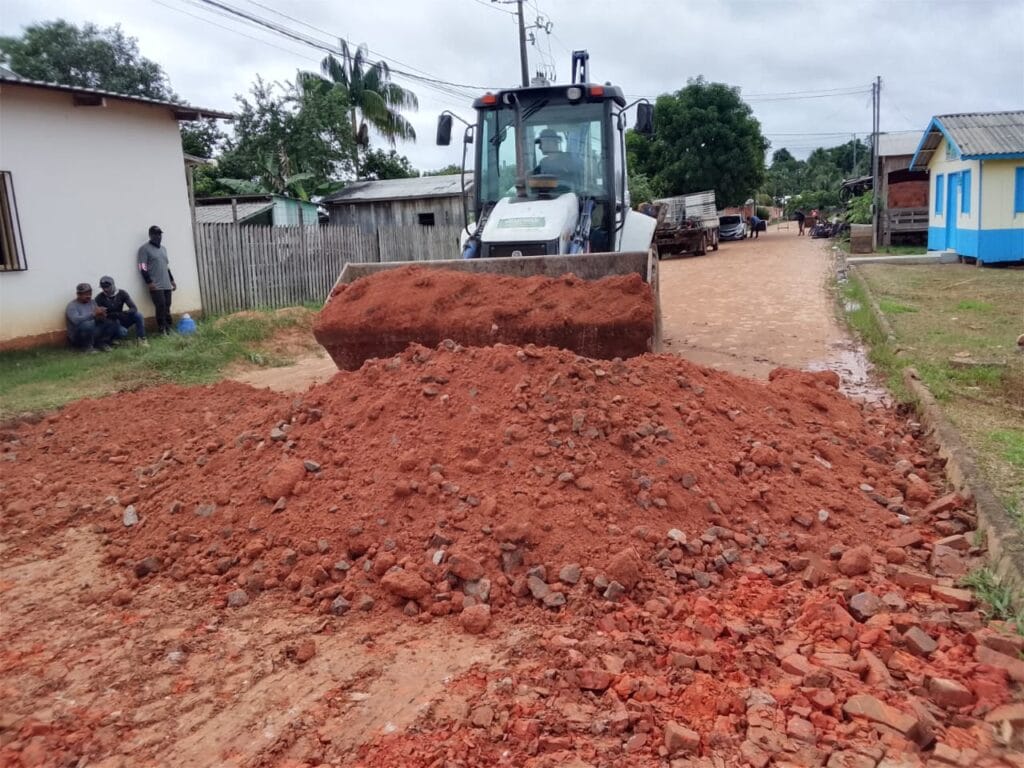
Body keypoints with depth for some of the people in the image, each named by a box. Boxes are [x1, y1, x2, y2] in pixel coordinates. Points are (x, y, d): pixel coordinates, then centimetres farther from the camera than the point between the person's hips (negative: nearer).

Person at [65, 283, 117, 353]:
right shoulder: (72, 305, -12)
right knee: (87, 325, -37)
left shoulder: (92, 302, 9)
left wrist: (102, 316, -20)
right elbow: (76, 320, -31)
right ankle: (87, 346, -15)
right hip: (78, 336, -6)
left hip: (93, 332, 6)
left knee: (113, 325, -13)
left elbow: (99, 320, 5)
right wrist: (93, 314, -39)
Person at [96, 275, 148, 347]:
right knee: (122, 332, -34)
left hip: (121, 320, 3)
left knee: (138, 315, -23)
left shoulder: (122, 293, -6)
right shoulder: (99, 298, -12)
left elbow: (134, 308, -14)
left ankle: (141, 339, -15)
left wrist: (125, 313, -34)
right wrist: (117, 314, -30)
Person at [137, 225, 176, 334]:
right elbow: (143, 268, -10)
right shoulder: (144, 248, -4)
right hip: (155, 285, -7)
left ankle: (169, 326, 10)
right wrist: (149, 282, -17)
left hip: (166, 284, 7)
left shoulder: (163, 248, 20)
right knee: (160, 306, -11)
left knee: (167, 306, 5)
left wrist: (172, 280, 22)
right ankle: (162, 328, -6)